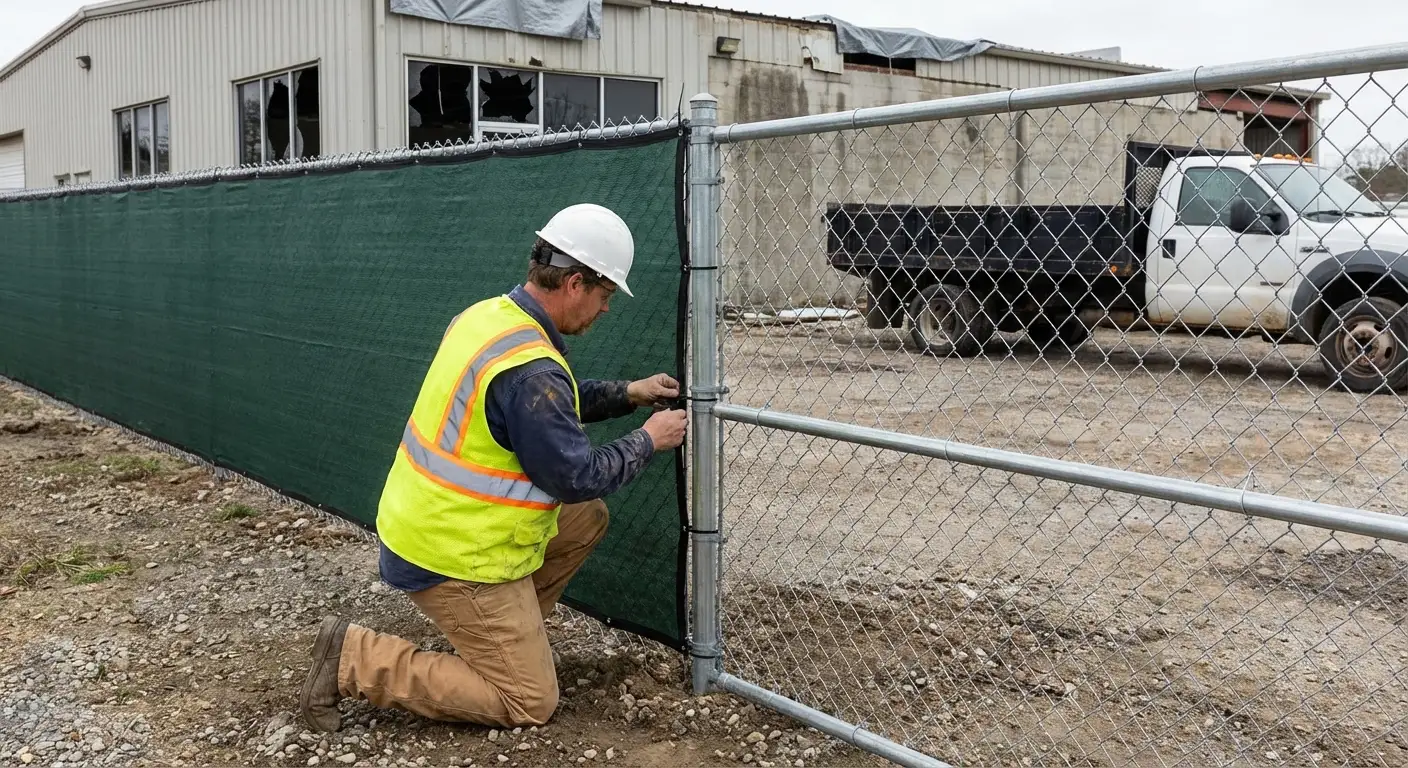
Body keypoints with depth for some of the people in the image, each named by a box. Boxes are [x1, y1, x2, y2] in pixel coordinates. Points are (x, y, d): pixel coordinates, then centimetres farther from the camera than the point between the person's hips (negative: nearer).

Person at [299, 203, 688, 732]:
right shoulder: (530, 369, -28)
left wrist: (626, 395, 12)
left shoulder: (488, 314, 1)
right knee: (530, 704, 2)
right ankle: (355, 660, -1)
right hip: (453, 558, -9)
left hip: (423, 521, 10)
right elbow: (576, 477, -19)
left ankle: (501, 634, 21)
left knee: (587, 519, 17)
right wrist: (648, 441, -5)